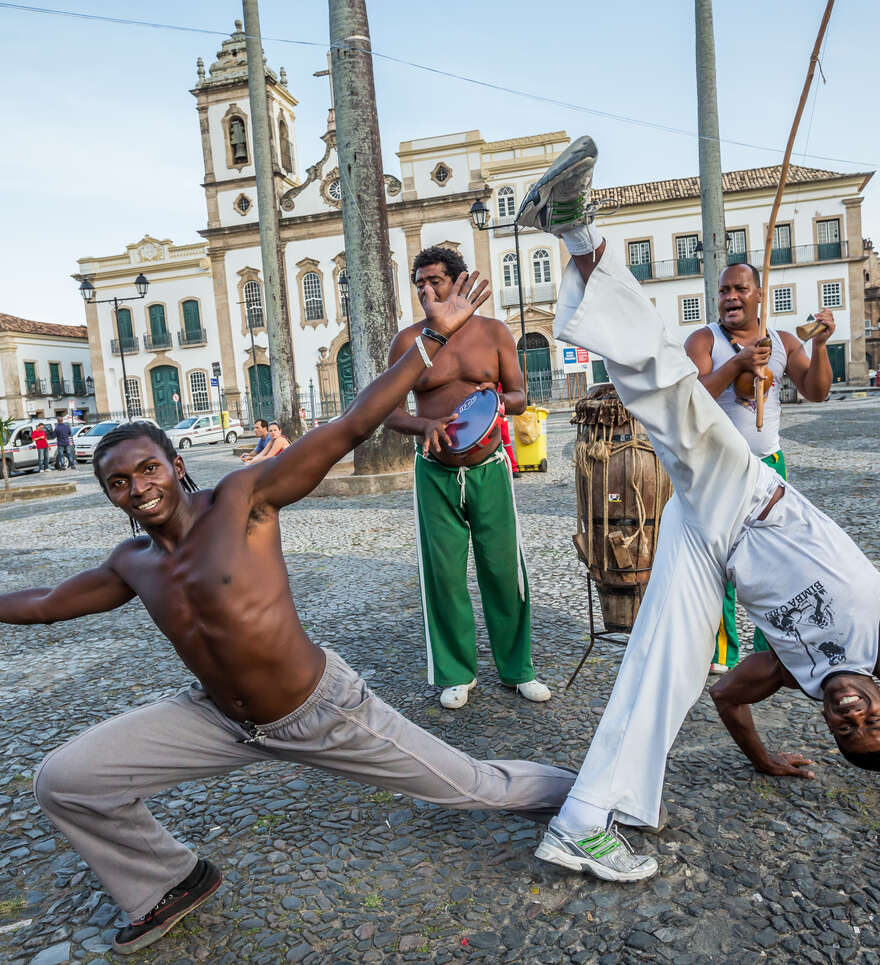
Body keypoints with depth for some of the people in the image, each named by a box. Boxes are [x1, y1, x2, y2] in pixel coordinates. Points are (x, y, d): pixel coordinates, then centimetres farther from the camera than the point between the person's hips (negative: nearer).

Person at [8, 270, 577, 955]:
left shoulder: (241, 498, -19)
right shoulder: (131, 564, 0)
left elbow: (351, 427, -26)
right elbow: (42, 603, 19)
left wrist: (435, 338, -29)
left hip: (323, 713, -5)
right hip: (221, 720, 5)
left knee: (474, 787, 8)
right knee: (63, 782, 0)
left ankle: (576, 792, 41)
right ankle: (173, 882, 25)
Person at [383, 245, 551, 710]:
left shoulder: (494, 332, 5)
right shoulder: (408, 340, 3)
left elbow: (519, 397, 7)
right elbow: (391, 412, 1)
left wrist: (498, 399, -16)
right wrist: (427, 425, -19)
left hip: (489, 469, 1)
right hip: (436, 474, 0)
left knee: (504, 570, 4)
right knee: (444, 574, 3)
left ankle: (517, 667, 23)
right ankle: (456, 673, 20)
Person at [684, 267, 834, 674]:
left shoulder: (783, 342, 10)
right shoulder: (703, 340, -1)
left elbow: (815, 393, 2)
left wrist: (819, 345, -11)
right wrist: (738, 363, -23)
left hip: (769, 463, 4)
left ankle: (771, 648, 21)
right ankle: (721, 653, 8)